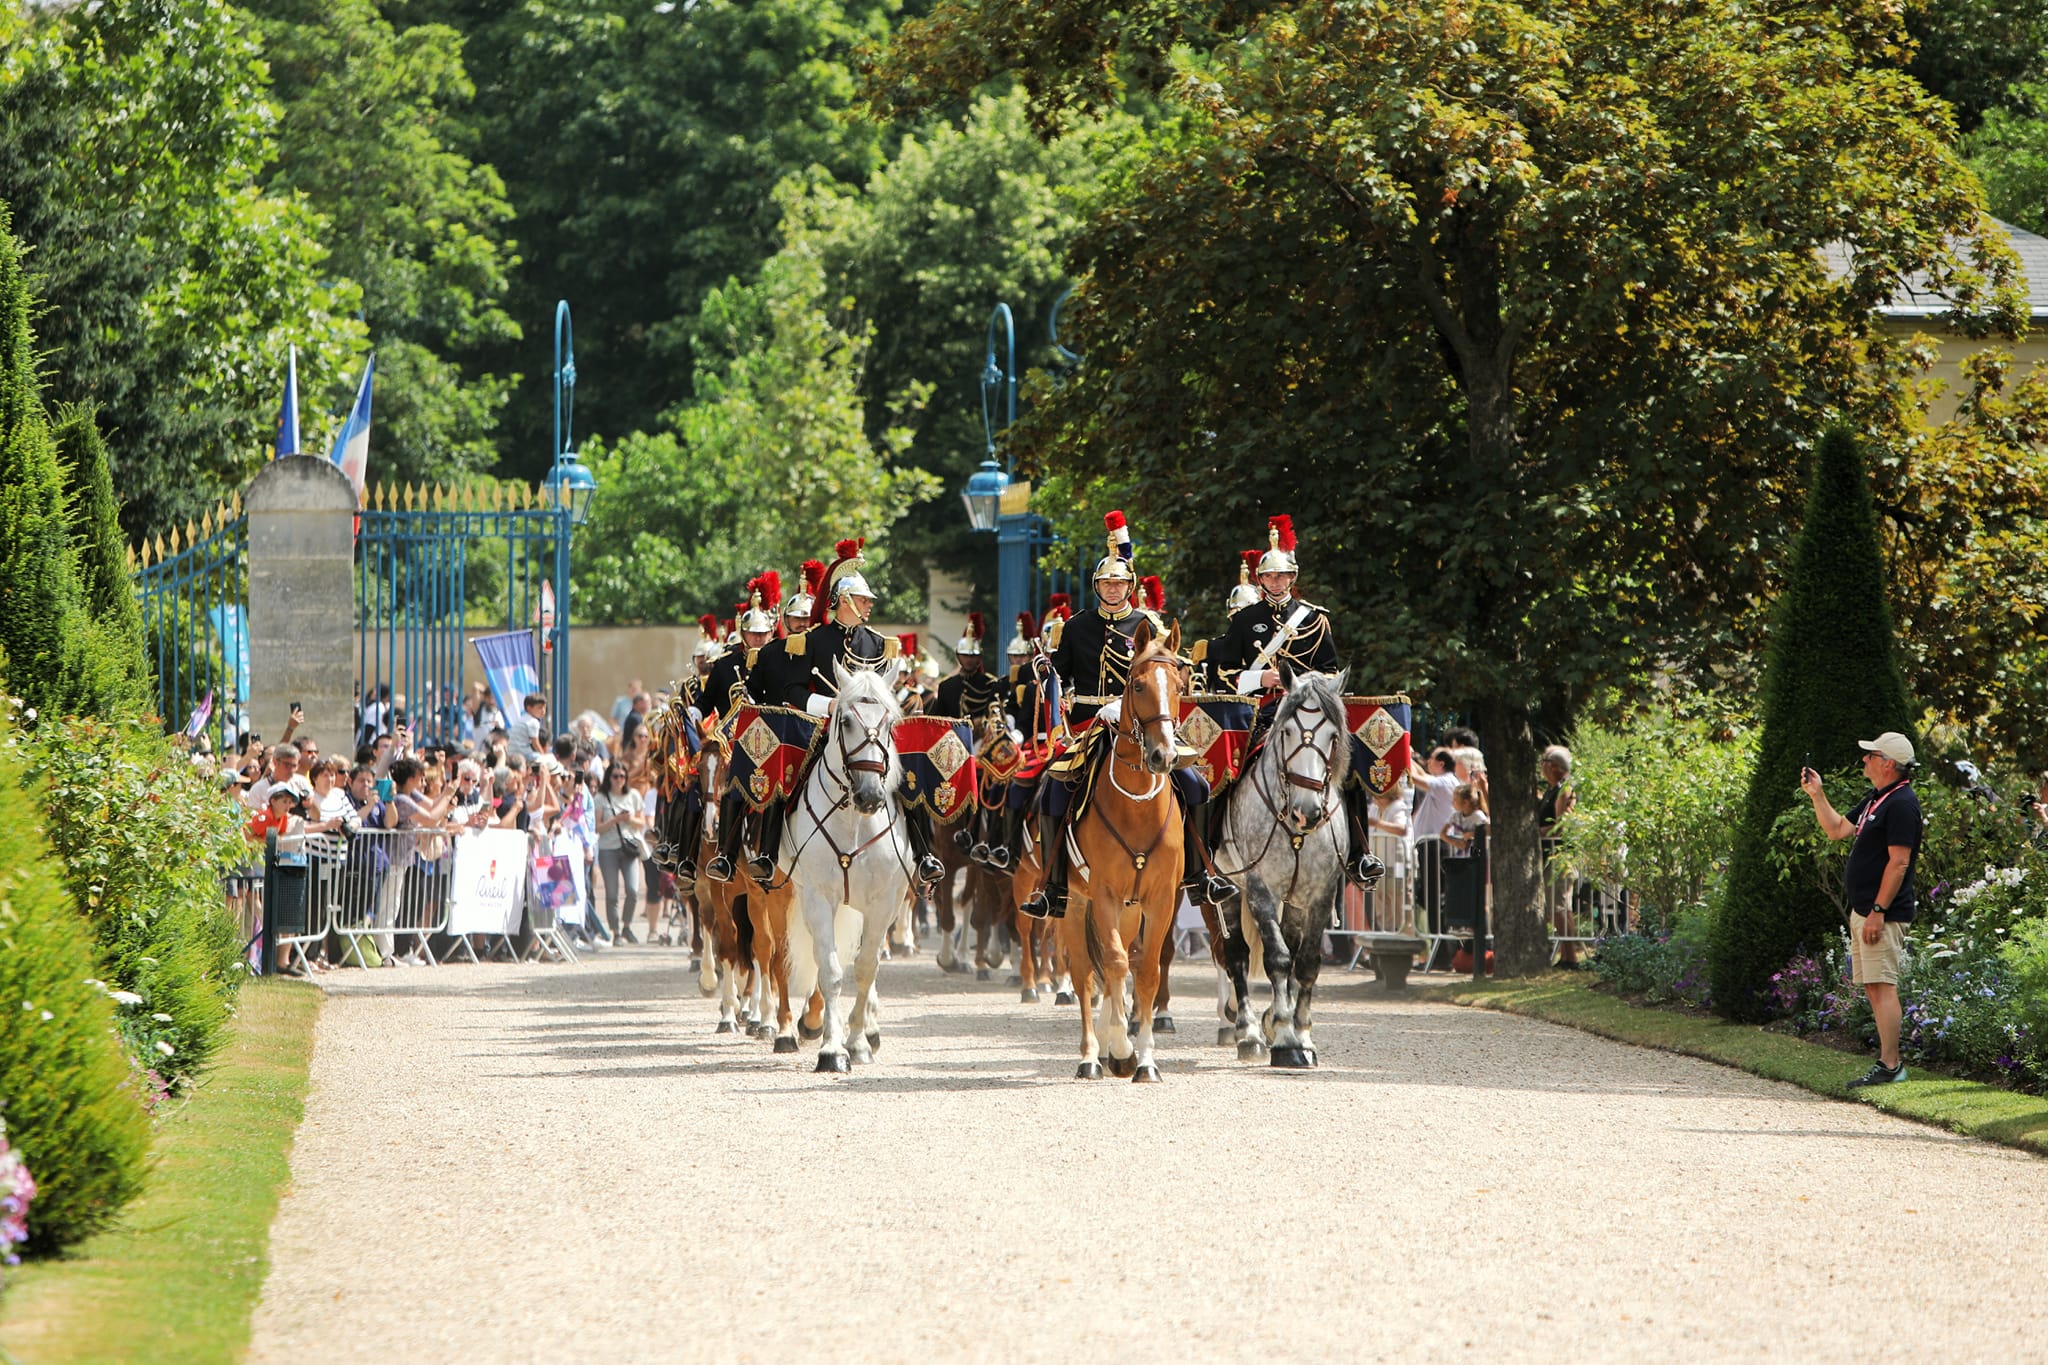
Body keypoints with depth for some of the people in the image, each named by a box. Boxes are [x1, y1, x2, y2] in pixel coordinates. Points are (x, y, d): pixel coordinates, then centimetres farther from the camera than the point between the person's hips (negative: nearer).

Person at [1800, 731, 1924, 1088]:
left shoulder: (1901, 804, -15)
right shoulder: (1875, 800, 17)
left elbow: (1899, 862, -20)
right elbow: (1837, 829, 27)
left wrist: (1878, 911, -22)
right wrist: (1817, 794, 18)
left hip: (1883, 913, -11)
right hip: (1863, 910, 11)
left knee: (1882, 986, -12)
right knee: (1872, 986, 11)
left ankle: (1889, 1066, -14)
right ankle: (1889, 1059, 15)